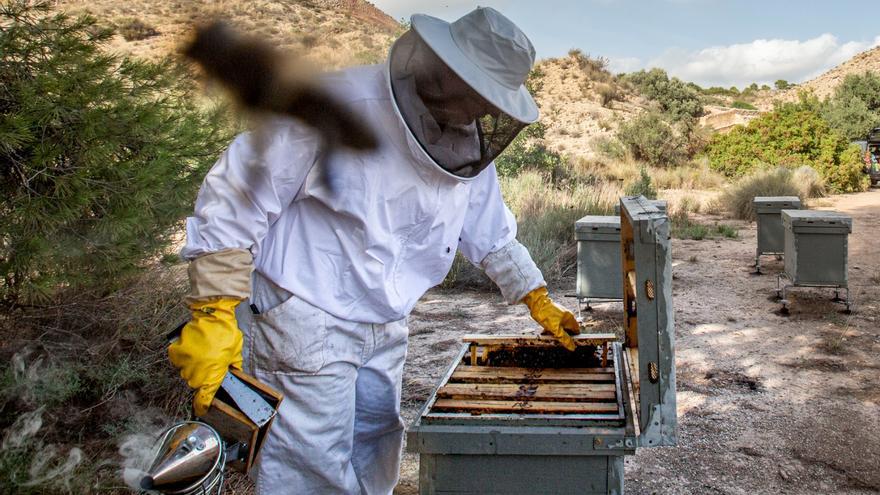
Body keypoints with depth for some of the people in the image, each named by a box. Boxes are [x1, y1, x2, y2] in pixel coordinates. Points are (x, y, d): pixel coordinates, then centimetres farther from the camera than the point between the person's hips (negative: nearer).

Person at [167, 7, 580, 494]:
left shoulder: (471, 148, 1)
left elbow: (493, 236, 17)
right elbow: (234, 202, -20)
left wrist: (537, 300, 18)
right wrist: (214, 315, -22)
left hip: (385, 331, 7)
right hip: (304, 322, -7)